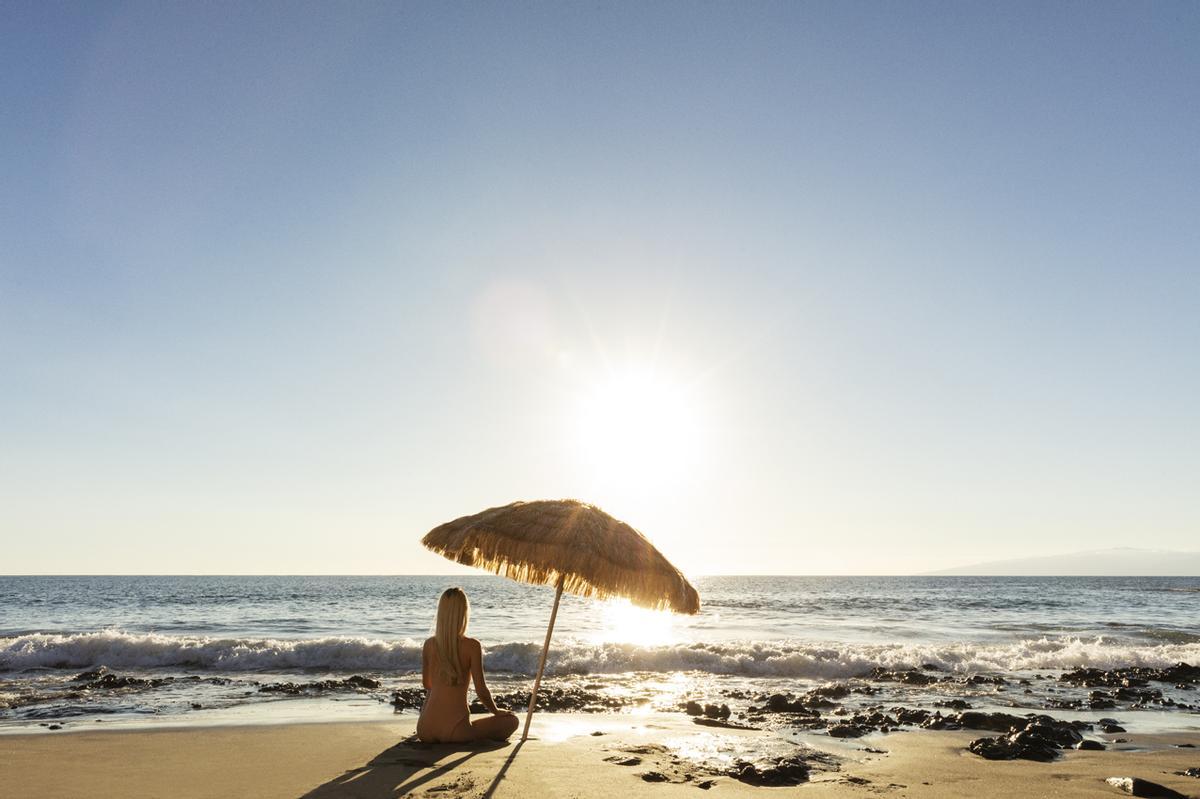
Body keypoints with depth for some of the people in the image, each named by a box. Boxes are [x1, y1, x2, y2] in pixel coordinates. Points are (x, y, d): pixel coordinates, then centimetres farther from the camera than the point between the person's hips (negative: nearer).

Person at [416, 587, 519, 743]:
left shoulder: (429, 644, 1)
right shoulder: (472, 646, -11)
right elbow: (481, 690, -9)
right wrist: (496, 711, 10)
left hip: (425, 730, 4)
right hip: (455, 731, -4)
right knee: (511, 720, 16)